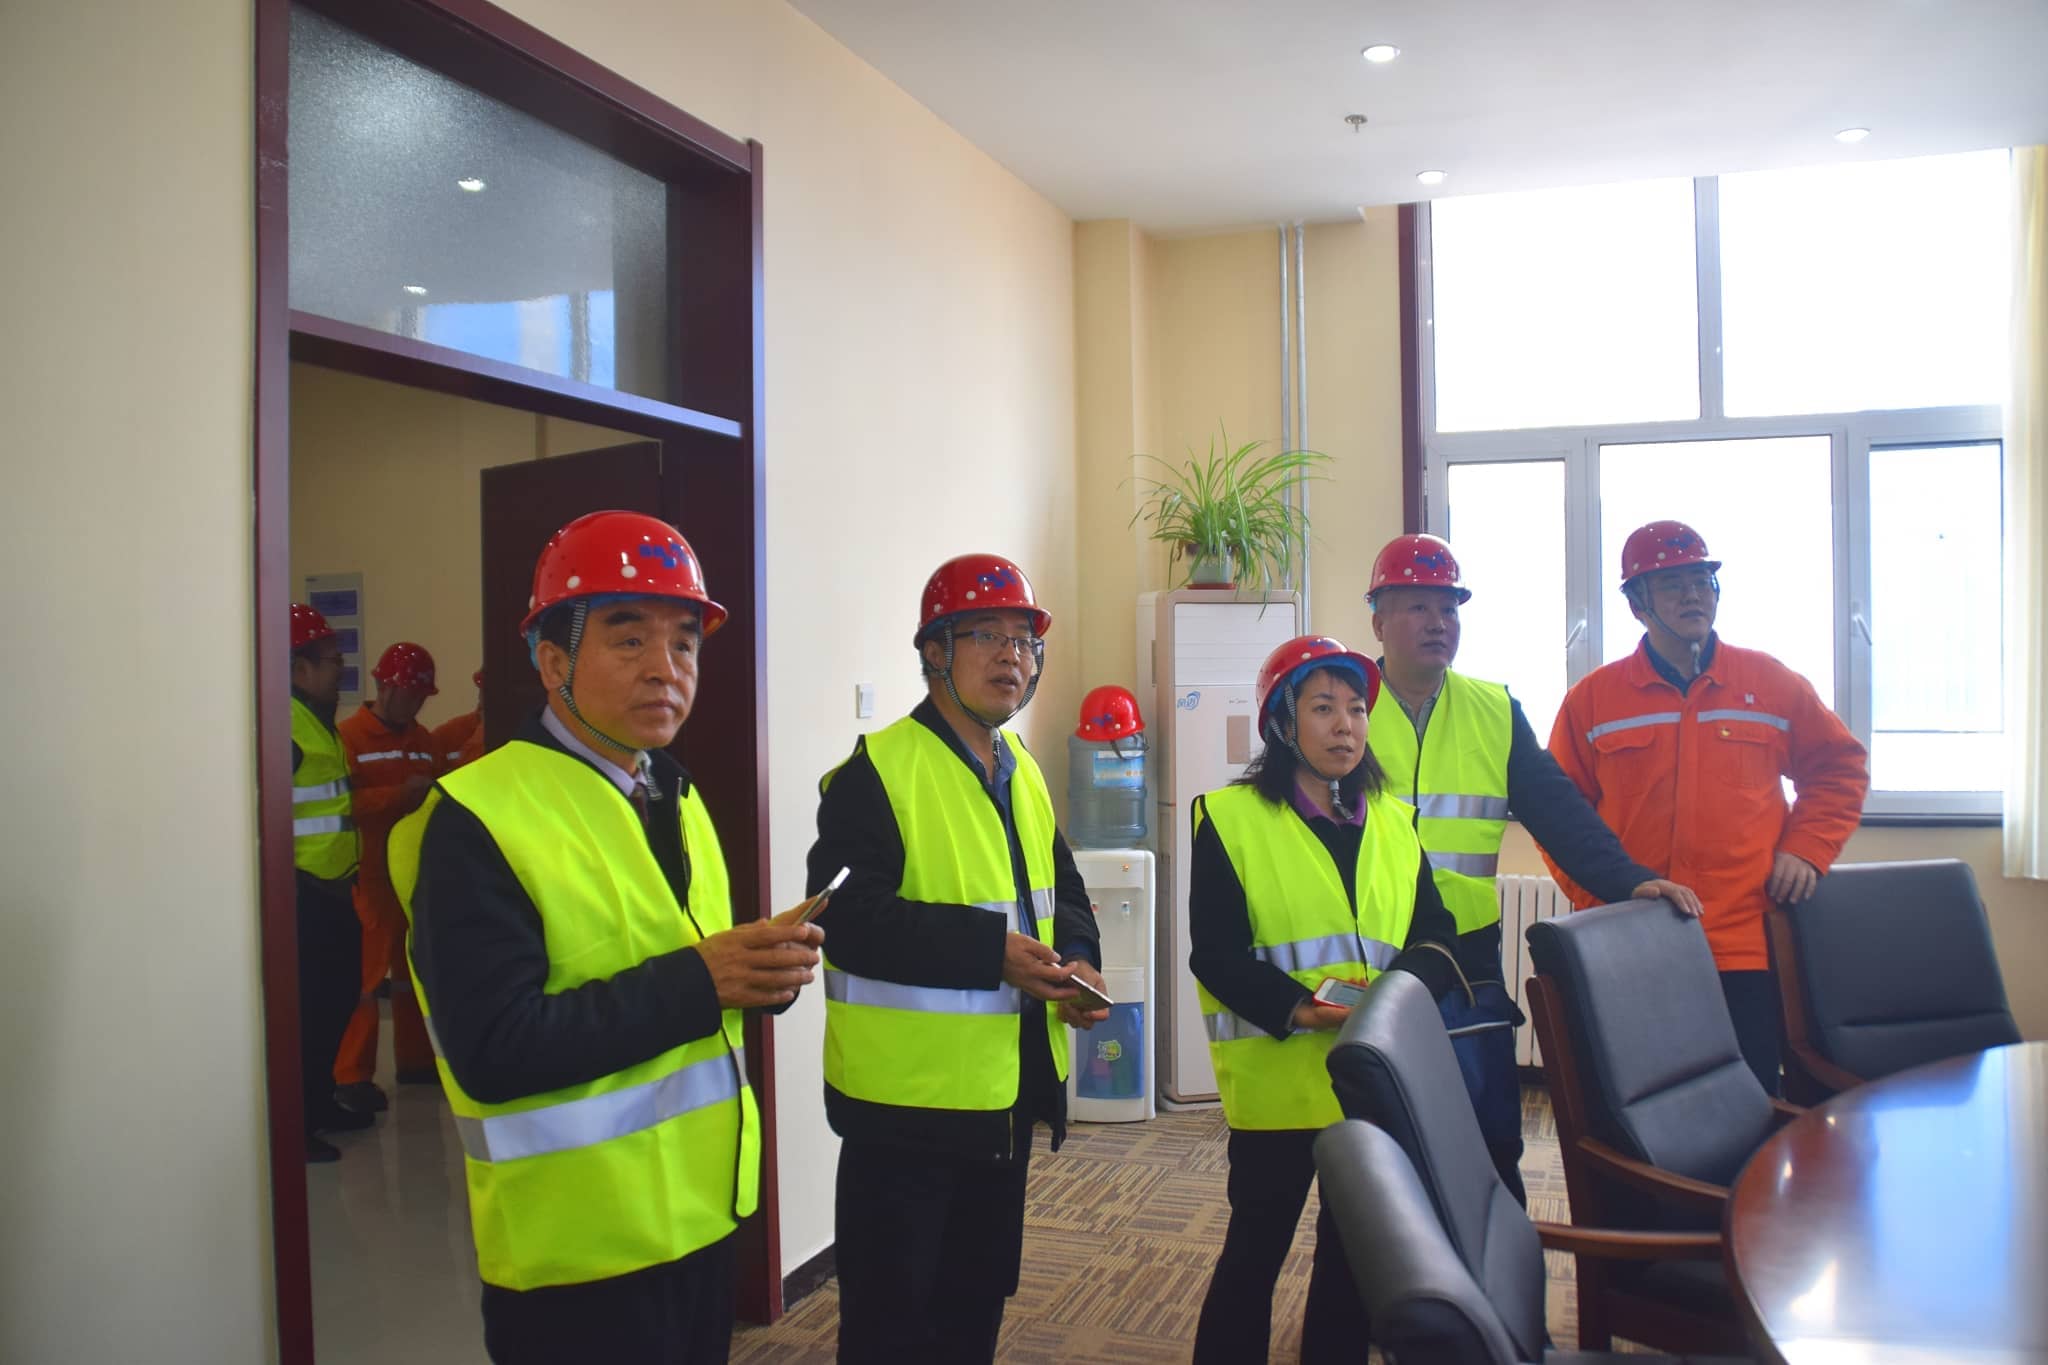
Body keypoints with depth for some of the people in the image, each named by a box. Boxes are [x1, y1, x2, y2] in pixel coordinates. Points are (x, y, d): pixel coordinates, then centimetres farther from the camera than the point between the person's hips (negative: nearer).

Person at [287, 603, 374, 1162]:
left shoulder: (318, 721, 17)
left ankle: (320, 1103, 31)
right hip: (305, 894, -10)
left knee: (337, 996, 18)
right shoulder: (288, 723, -17)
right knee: (308, 1007, -3)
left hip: (332, 891, 10)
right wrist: (290, 873, -23)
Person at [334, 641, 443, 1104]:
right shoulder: (349, 735, -9)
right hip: (371, 877, -7)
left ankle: (415, 1059, 26)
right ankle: (351, 1077, 0)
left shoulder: (422, 739, 14)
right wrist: (401, 794, -24)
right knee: (364, 975, -7)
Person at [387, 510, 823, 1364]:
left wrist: (760, 967, -9)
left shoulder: (675, 798, 9)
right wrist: (695, 982, -24)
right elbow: (491, 1052, -23)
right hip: (579, 1257, -7)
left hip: (702, 1216, 7)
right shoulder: (476, 821, -17)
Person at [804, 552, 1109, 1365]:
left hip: (1008, 1090, 8)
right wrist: (991, 950, -29)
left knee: (979, 1295, 22)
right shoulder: (876, 772, -16)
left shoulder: (1024, 774, 10)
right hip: (906, 1095, -8)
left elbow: (1060, 892, 17)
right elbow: (849, 916, -25)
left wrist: (1079, 960, -5)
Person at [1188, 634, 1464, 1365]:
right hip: (1276, 1077, -5)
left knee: (1357, 1249, 15)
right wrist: (1294, 1009, -25)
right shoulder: (1229, 816, -6)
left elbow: (1436, 932, 6)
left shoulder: (1392, 819, 10)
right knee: (1257, 1246, 6)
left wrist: (1406, 985, -15)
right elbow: (1214, 954, -11)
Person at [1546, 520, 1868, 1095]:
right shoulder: (1592, 699, 5)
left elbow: (1839, 768, 17)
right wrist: (1594, 896, -1)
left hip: (1751, 947, 1)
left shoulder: (1771, 683, 8)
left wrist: (1807, 850, 4)